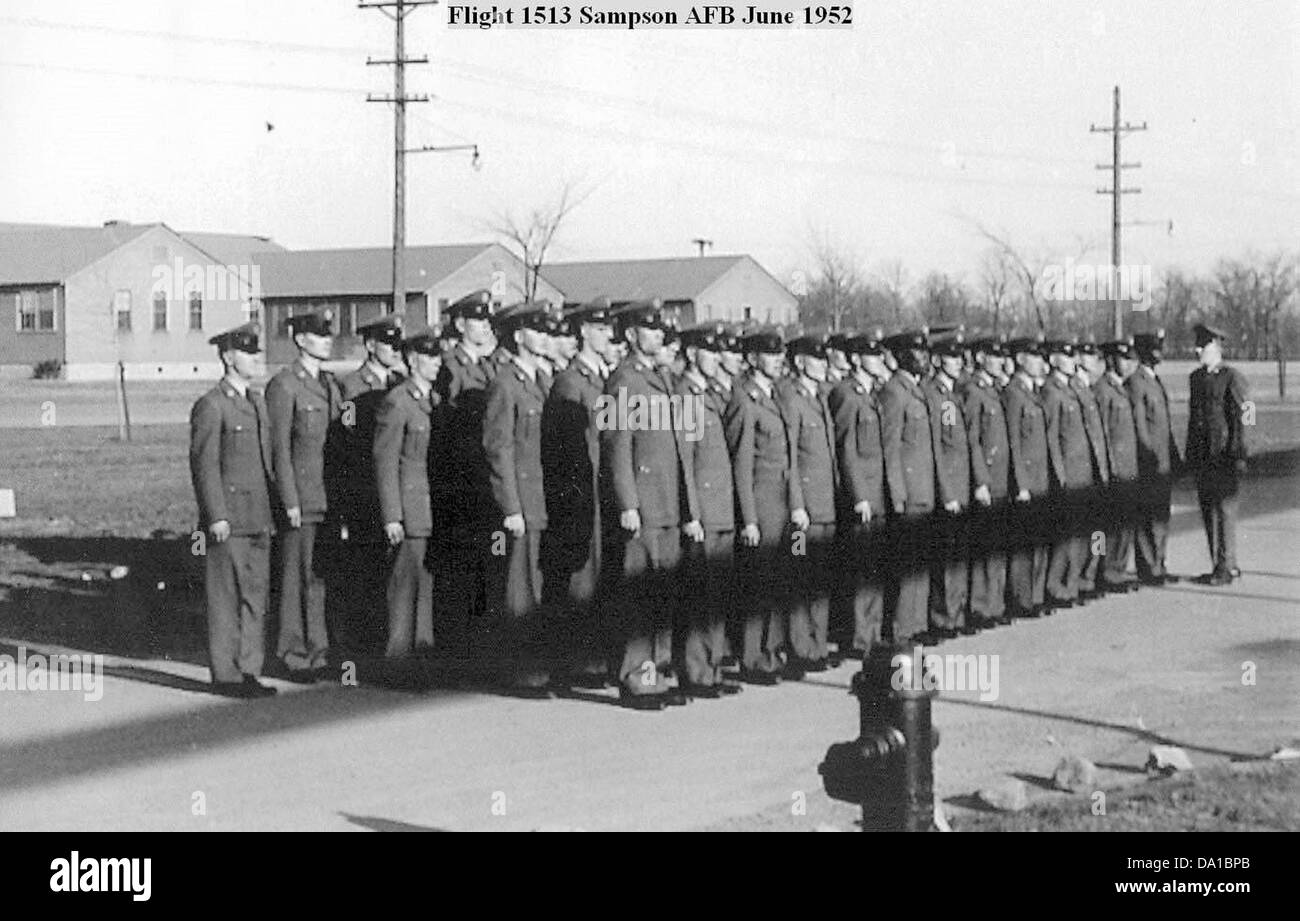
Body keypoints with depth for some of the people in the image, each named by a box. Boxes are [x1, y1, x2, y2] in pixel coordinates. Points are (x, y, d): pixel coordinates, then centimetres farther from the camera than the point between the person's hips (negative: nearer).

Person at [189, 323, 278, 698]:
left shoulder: (257, 402, 15)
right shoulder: (210, 406, -9)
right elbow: (204, 465, -12)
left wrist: (271, 512, 16)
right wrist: (217, 517, -17)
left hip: (257, 519, 8)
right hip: (228, 521, -8)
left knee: (256, 596, 10)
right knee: (226, 598, -1)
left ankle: (248, 670, 17)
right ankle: (225, 675, 5)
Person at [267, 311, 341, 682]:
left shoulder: (330, 384, 14)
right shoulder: (283, 385, -8)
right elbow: (279, 447, -11)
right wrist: (290, 502, -14)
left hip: (331, 494, 7)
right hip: (301, 495, -7)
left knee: (323, 575, 9)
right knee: (297, 576, -2)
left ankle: (319, 652, 15)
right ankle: (295, 655, 4)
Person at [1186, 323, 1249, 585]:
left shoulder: (1232, 377, -7)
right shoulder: (1196, 377, 14)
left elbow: (1239, 418, -10)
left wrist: (1238, 455, -14)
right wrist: (1191, 455, 15)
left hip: (1224, 455, -7)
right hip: (1203, 455, 7)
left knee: (1225, 509, -5)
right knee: (1207, 510, 8)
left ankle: (1228, 567, 0)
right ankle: (1218, 566, 15)